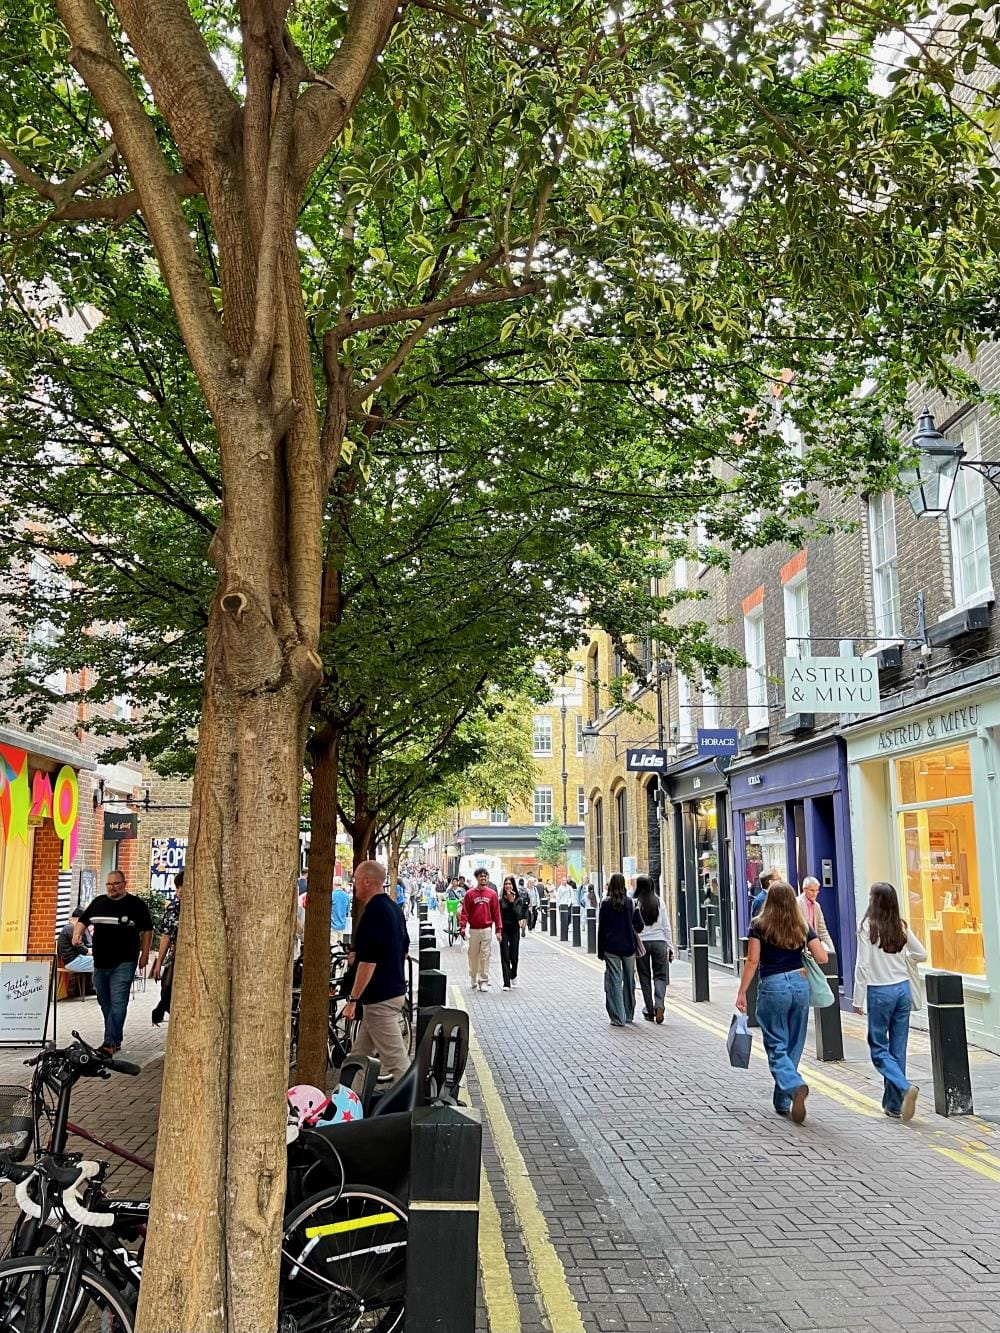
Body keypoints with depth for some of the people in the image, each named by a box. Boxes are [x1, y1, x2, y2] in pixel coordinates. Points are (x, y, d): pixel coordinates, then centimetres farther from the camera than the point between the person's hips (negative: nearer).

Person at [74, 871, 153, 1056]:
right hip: (100, 962, 6)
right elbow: (82, 921, 16)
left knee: (117, 1003, -11)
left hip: (123, 963, -6)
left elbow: (147, 930, 1)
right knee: (105, 1003, 12)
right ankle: (116, 1039, 24)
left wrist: (145, 954, -3)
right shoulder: (98, 902, 12)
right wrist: (77, 934, -5)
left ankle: (110, 1042, -13)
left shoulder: (135, 904, -2)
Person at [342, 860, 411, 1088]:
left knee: (395, 1058, -4)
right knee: (361, 1053, 17)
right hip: (395, 990, 10)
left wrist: (353, 999, -16)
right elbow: (404, 948, 19)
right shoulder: (394, 908, 11)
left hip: (379, 997, -10)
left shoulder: (373, 913, -19)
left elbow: (368, 962, -22)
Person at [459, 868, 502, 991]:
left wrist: (499, 930, 0)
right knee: (473, 956, 8)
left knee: (485, 956, -2)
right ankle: (473, 980, 22)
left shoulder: (492, 894, 3)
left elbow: (496, 913, 4)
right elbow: (465, 912, -2)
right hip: (473, 930, 0)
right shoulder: (470, 894, 0)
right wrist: (462, 927, -12)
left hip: (487, 929, 0)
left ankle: (484, 981, 3)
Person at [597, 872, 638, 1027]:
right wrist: (635, 945, 6)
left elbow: (601, 928, -1)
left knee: (614, 981, 0)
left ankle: (618, 1018, -5)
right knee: (629, 981, 13)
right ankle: (629, 1015, 24)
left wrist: (600, 950, 5)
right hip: (628, 947, 1)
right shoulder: (629, 903, -3)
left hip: (611, 948, -1)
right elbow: (635, 925, -4)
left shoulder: (606, 904, -3)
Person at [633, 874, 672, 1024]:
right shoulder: (659, 902, 3)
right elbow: (666, 926, 6)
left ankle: (649, 1011, 12)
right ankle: (659, 1005, -15)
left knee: (645, 978, 9)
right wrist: (670, 947, 12)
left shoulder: (635, 903, -6)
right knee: (660, 976, 7)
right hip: (659, 942, 2)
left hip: (641, 943, -2)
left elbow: (632, 927, -6)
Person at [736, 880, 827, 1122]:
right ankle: (782, 1102, 20)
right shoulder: (802, 927, 6)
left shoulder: (759, 925, -3)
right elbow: (822, 958, 2)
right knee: (793, 1046, 13)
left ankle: (795, 1086, -24)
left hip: (773, 987, -4)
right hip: (800, 983, 4)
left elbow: (752, 961, -6)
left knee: (776, 1047, 2)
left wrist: (742, 993, -1)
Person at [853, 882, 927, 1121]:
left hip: (880, 991, -5)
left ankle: (905, 1087, -16)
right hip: (902, 988, 5)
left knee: (879, 1047, 5)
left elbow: (863, 965, -12)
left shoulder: (868, 926, -12)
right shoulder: (901, 926, 2)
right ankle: (894, 1104, 16)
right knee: (898, 1048, 10)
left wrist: (858, 999, -6)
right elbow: (921, 955, 11)